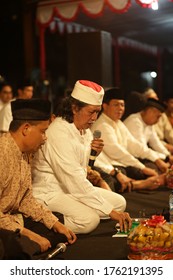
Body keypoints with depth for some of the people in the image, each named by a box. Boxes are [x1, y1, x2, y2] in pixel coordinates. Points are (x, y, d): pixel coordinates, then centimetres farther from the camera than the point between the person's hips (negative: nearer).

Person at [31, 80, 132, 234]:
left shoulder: (85, 130, 6)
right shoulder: (58, 133, -23)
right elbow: (75, 180, -28)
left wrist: (93, 152, -4)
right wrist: (110, 211, -27)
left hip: (74, 187, 10)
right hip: (49, 192, -10)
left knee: (119, 202, -1)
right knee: (89, 219, -31)